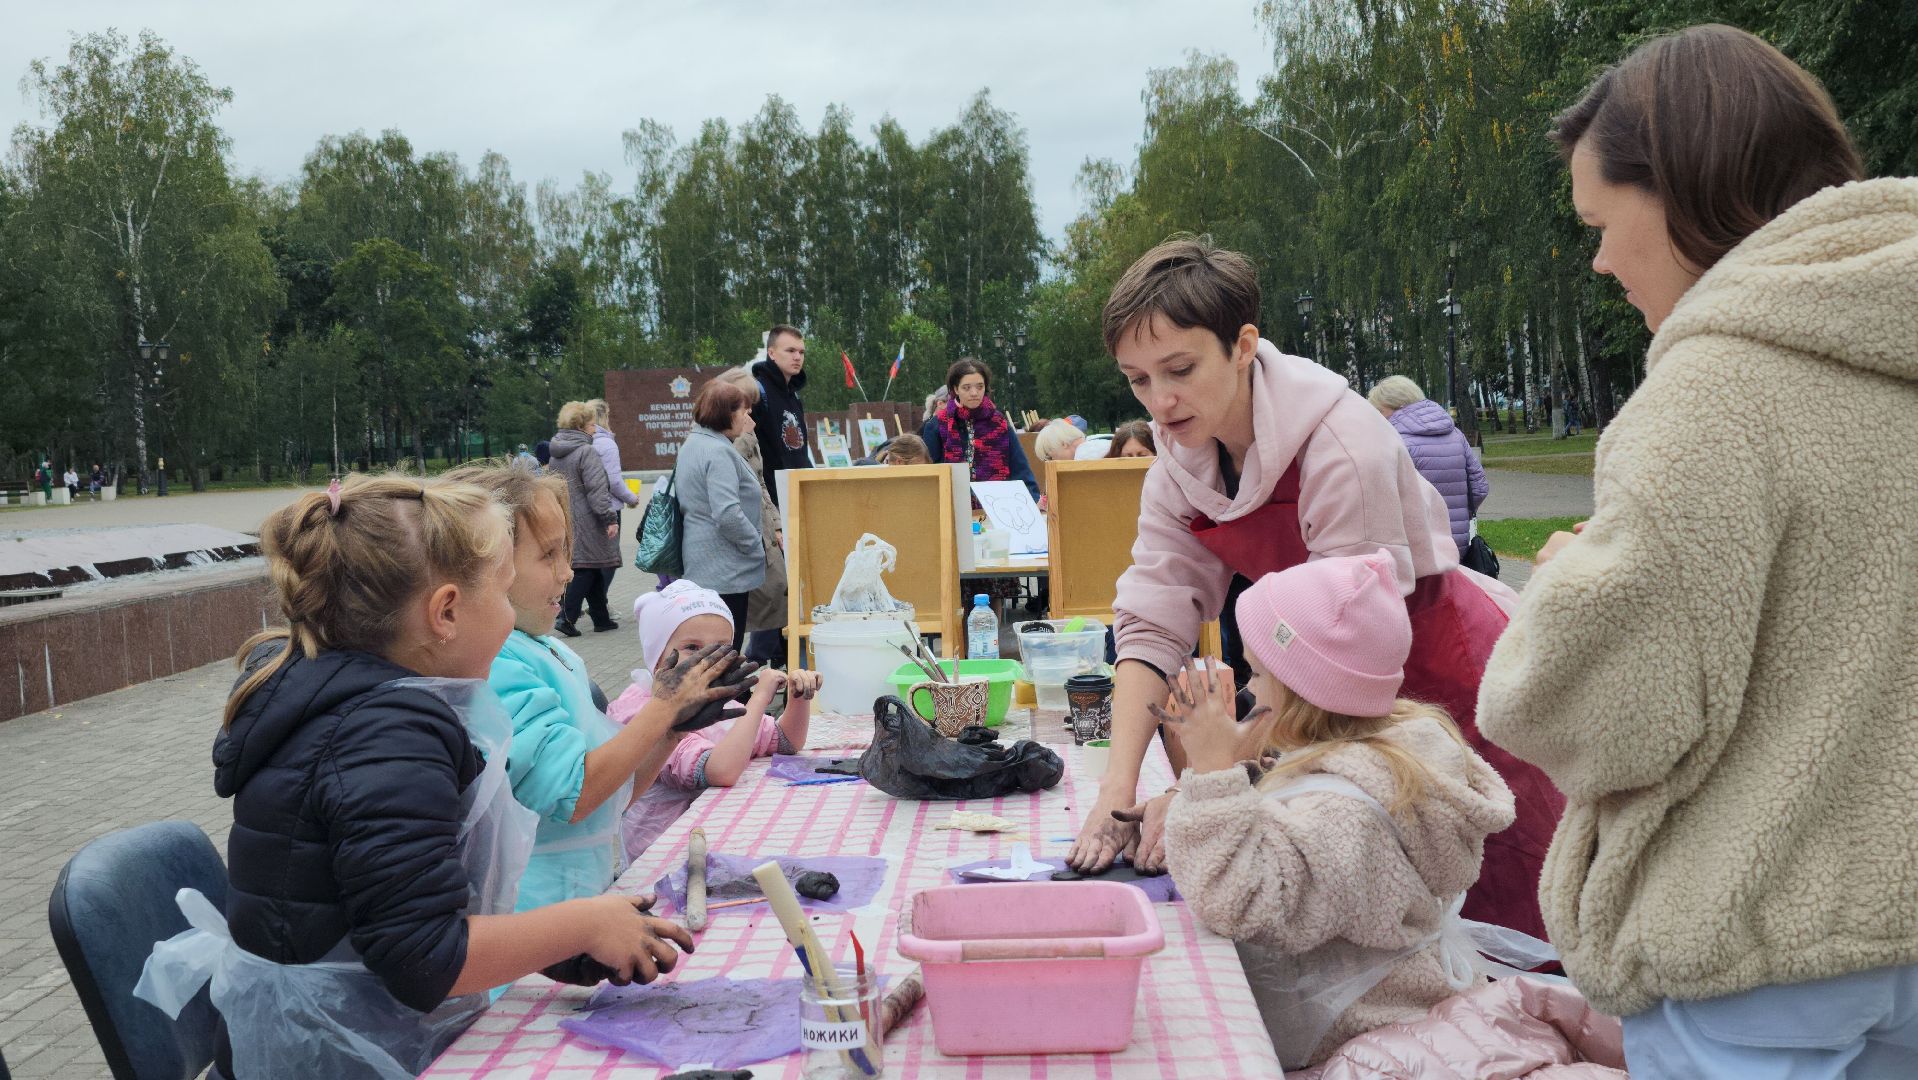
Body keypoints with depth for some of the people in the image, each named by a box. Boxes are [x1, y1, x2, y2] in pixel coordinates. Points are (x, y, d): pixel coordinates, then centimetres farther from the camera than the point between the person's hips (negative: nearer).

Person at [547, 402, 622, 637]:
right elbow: (597, 490, -20)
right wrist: (610, 518, -19)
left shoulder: (556, 454, 13)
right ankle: (566, 617, -9)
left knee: (593, 568, 14)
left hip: (565, 519, 9)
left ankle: (601, 618, 19)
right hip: (585, 522, -9)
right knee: (585, 568, -3)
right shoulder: (586, 452, -14)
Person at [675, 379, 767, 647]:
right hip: (726, 572, -10)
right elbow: (727, 514, -27)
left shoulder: (691, 445, 15)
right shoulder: (718, 452, -17)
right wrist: (757, 545, -12)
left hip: (700, 565, 10)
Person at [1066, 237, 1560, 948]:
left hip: (1450, 672, -6)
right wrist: (1117, 790, -21)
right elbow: (1152, 624, -9)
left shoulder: (1341, 443, -27)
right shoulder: (1178, 472, -6)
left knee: (1498, 931, -4)